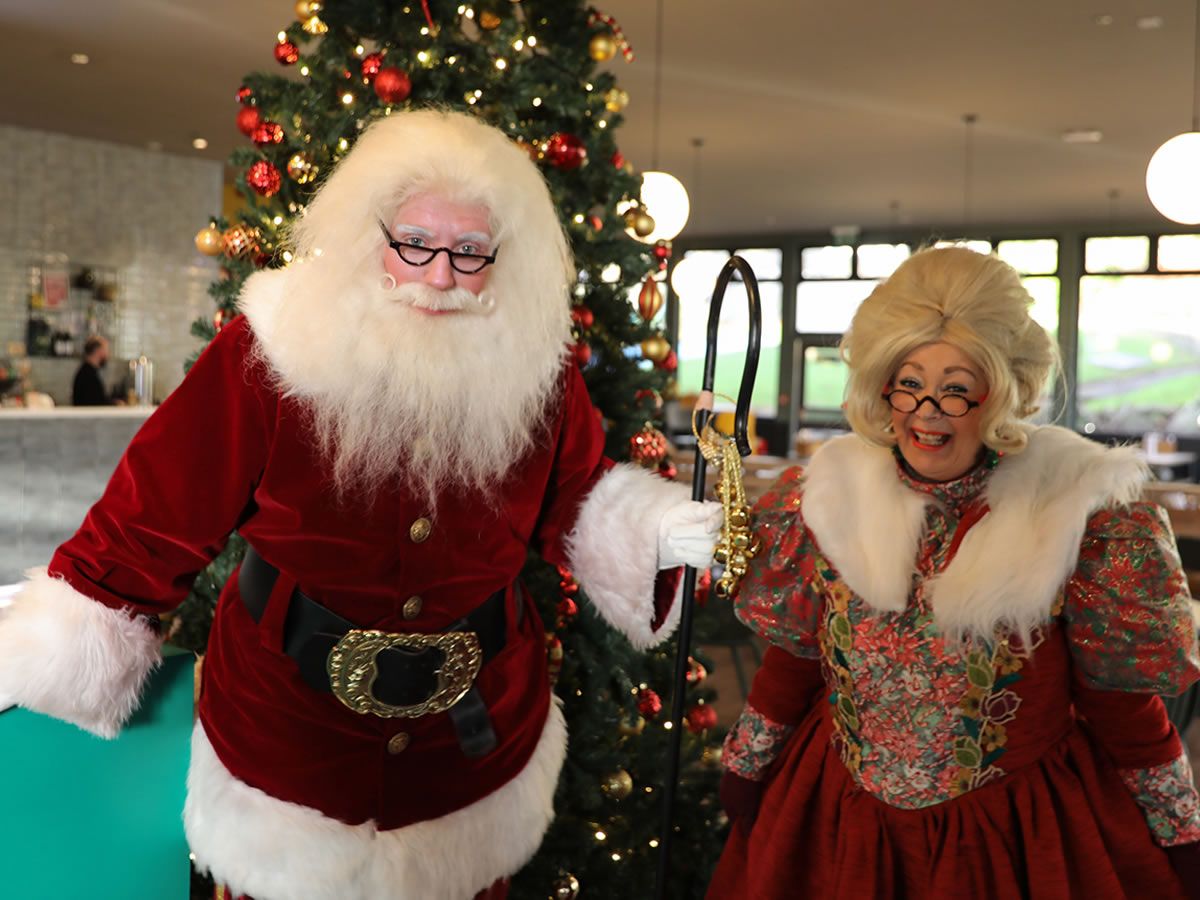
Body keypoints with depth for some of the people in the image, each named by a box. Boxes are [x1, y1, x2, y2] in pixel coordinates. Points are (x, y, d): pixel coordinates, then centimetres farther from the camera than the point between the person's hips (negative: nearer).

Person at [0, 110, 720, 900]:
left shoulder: (536, 370, -9)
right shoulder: (269, 353, -18)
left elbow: (579, 502, 4)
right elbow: (157, 516, -13)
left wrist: (658, 531, -14)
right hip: (289, 744, -2)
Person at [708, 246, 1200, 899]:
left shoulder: (1079, 510, -16)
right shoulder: (830, 495, -8)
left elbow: (1120, 697, -8)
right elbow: (792, 659, 2)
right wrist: (745, 765, 8)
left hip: (1017, 834, -2)